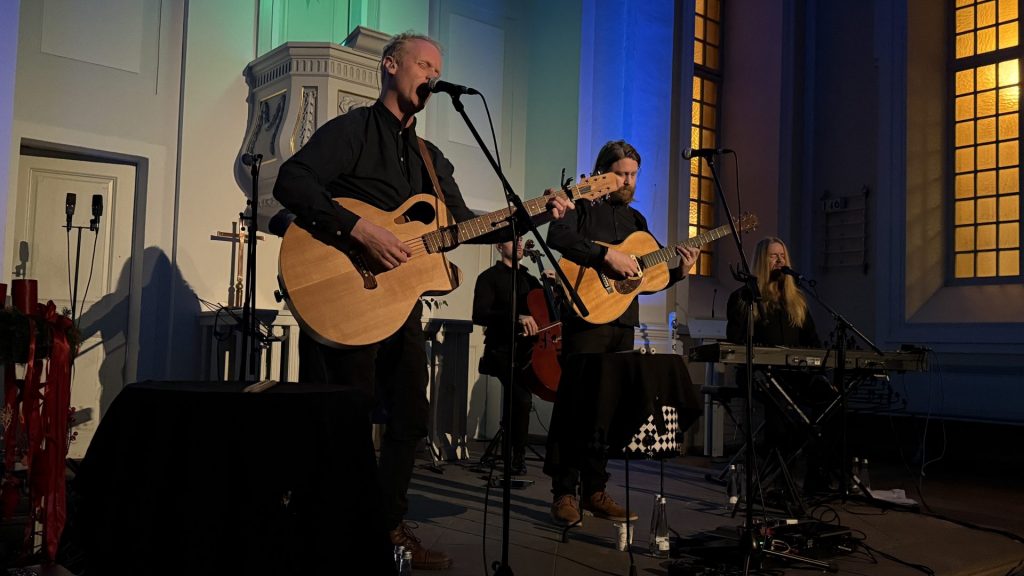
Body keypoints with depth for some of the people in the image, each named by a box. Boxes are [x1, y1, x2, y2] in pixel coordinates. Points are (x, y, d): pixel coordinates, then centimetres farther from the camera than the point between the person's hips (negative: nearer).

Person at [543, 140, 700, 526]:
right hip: (587, 317, -6)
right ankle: (564, 493, 0)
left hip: (623, 324, 7)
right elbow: (558, 236, -20)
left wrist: (678, 271, 4)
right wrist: (608, 254, -25)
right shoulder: (582, 206, 2)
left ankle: (594, 491, 16)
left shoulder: (636, 219, 21)